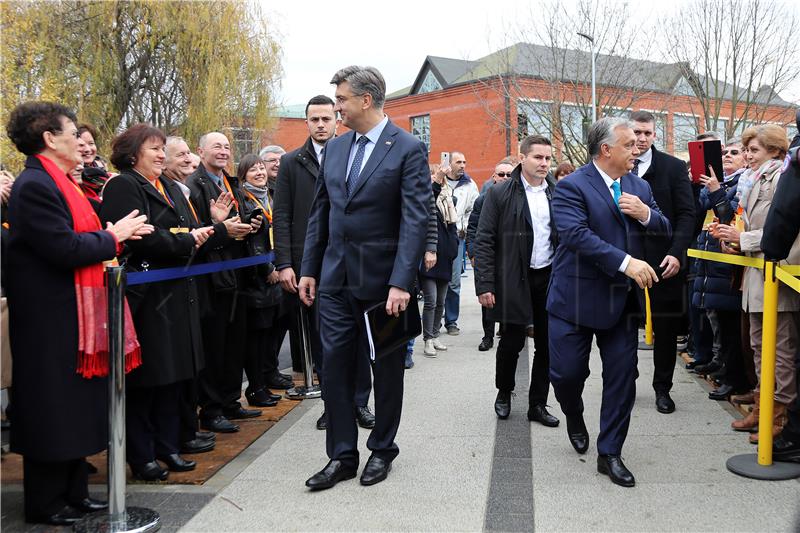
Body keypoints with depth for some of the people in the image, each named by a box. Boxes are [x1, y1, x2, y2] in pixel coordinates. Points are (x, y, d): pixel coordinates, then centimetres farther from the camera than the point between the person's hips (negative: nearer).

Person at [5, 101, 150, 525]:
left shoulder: (58, 182, 13)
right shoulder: (35, 186, -17)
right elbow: (64, 249, -24)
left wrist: (119, 234, 1)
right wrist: (113, 237, -12)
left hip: (75, 315, 10)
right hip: (51, 319, -10)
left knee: (76, 407, 16)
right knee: (53, 410, 2)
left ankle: (73, 493, 28)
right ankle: (45, 504, 17)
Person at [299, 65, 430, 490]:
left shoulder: (408, 149, -9)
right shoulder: (335, 148, 10)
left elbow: (415, 220, -15)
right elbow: (319, 213, 14)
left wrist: (401, 282, -22)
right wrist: (309, 269, 10)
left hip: (382, 279, -5)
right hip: (336, 279, 5)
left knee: (386, 369, 10)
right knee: (335, 366, 5)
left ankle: (382, 449, 26)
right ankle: (342, 455, 16)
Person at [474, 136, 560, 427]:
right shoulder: (500, 193, -4)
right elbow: (484, 241, -6)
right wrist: (485, 285, -12)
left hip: (551, 278, 3)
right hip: (514, 280, -3)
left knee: (546, 344, 8)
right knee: (512, 341, 3)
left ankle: (538, 404, 22)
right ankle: (504, 393, 29)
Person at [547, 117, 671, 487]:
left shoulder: (639, 187, 10)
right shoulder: (571, 187, -11)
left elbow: (665, 229, 13)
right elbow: (576, 234, -24)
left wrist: (646, 214, -10)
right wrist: (625, 262, -30)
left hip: (622, 301, 5)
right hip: (576, 299, -5)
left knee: (622, 377, 5)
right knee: (567, 372, 2)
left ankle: (610, 453, 17)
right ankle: (574, 416, 37)